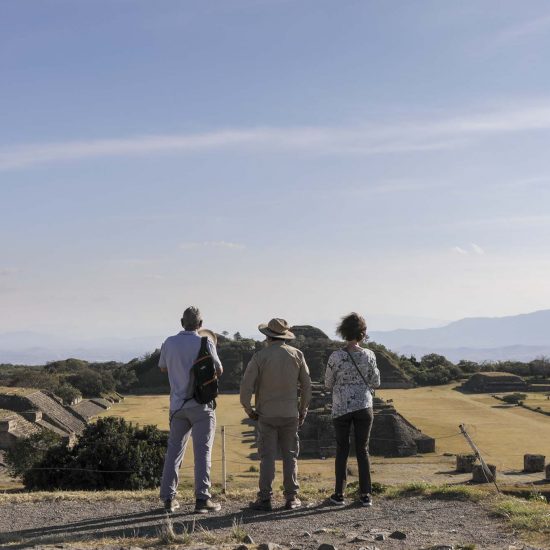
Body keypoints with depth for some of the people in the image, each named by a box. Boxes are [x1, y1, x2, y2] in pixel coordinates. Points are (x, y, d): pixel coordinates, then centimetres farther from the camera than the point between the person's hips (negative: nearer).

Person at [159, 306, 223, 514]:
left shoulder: (170, 343, 0)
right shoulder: (205, 343, -9)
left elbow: (163, 367, 16)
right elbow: (219, 371, 1)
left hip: (178, 404, 3)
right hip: (201, 404, -3)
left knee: (174, 449, 12)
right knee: (203, 451, 0)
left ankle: (168, 498, 11)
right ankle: (202, 498, -4)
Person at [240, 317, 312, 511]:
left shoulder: (260, 356, -7)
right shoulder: (296, 354, 1)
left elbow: (246, 386, -10)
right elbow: (307, 385, 3)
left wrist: (248, 409, 4)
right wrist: (303, 410, 13)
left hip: (266, 415, -2)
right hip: (290, 414, 2)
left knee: (267, 457, 1)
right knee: (290, 456, 9)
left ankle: (265, 499, 0)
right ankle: (291, 498, 9)